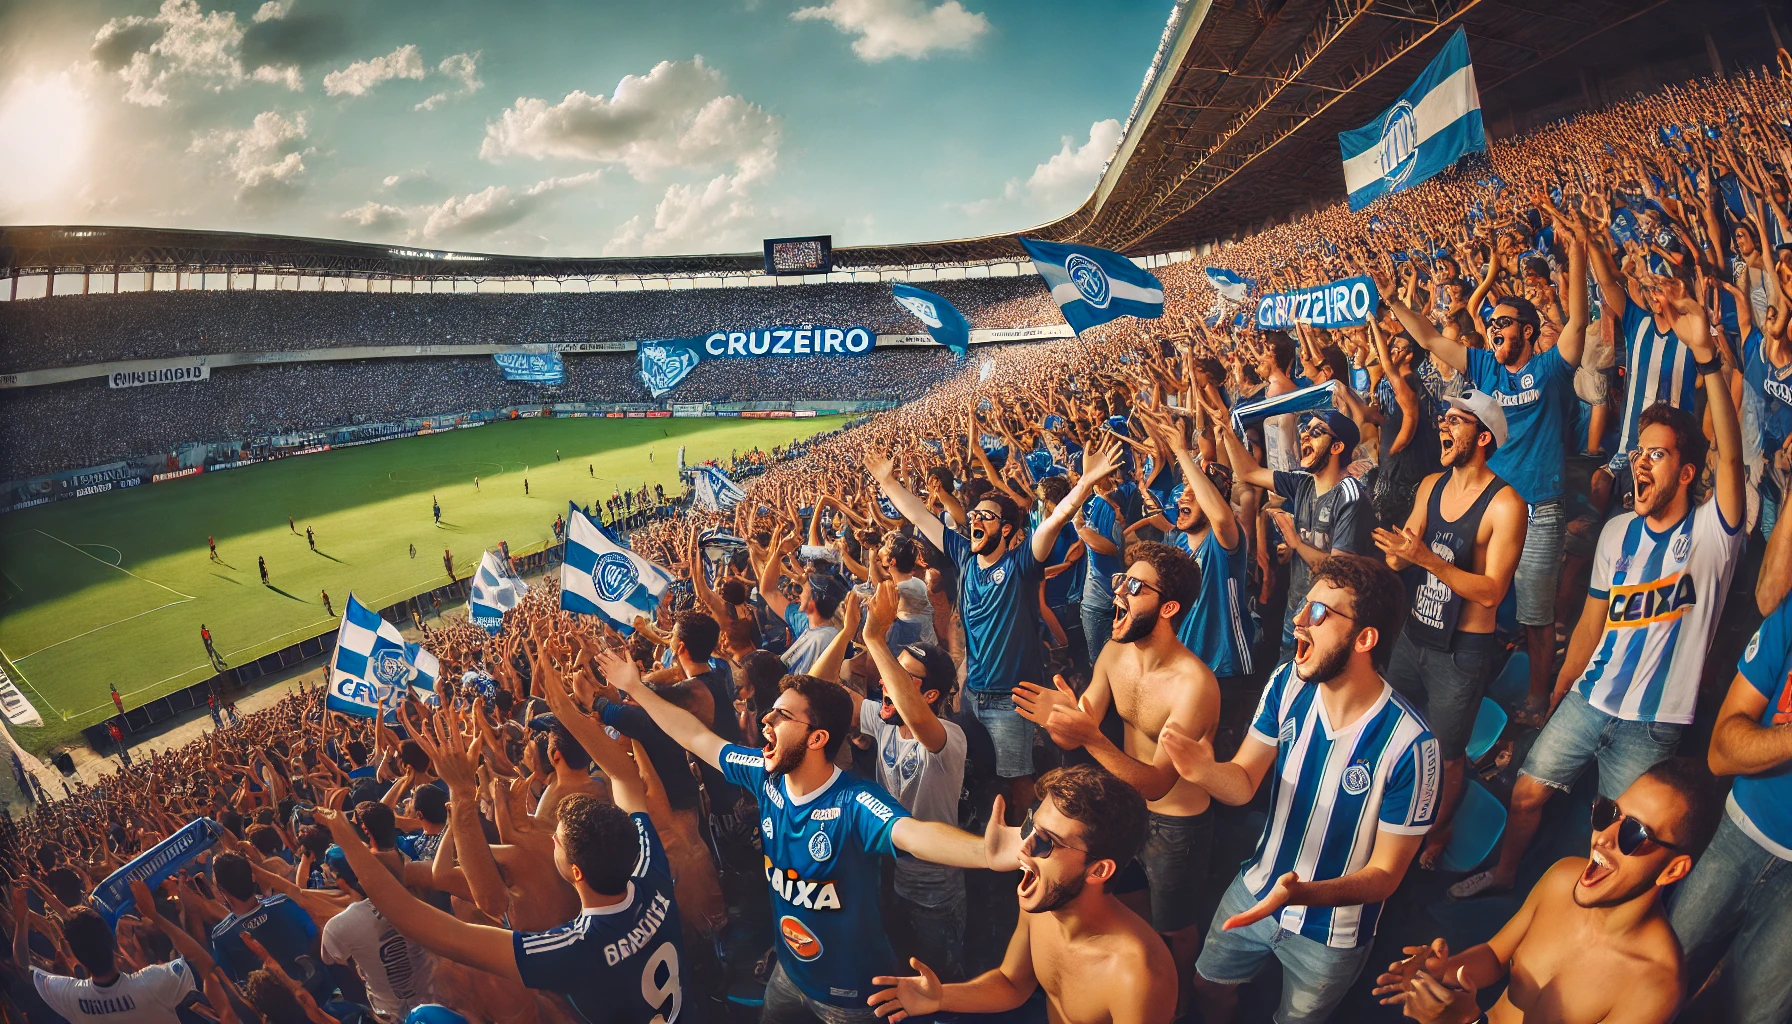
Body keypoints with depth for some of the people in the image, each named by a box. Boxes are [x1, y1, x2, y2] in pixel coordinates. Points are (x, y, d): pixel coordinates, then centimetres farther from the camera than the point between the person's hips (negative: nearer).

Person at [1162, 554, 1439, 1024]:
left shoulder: (1409, 746, -31)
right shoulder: (1288, 684, -16)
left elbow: (1385, 874, -22)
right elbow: (1243, 783, -12)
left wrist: (1300, 893, -40)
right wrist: (1205, 771, -36)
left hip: (1331, 932, -4)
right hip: (1254, 892, 4)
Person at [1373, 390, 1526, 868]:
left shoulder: (1504, 504, -19)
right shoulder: (1430, 486, 2)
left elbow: (1491, 592, -22)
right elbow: (1399, 563, 4)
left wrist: (1427, 558, -31)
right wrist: (1396, 551, -20)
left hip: (1463, 650, -6)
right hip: (1413, 635, 6)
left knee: (1446, 755, 11)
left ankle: (1438, 831, 37)